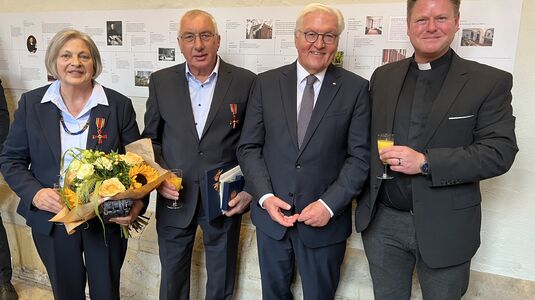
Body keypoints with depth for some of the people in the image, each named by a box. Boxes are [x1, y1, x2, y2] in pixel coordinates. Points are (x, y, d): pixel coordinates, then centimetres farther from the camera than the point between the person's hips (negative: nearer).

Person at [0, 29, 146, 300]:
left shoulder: (119, 105, -6)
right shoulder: (31, 103, -2)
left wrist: (137, 203, -22)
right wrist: (34, 193, -16)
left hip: (107, 219, -1)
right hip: (51, 220, 1)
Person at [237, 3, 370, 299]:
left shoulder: (355, 89, -4)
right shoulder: (266, 83, 0)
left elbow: (360, 156, -6)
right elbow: (248, 147, 0)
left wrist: (329, 204, -16)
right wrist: (265, 196, -11)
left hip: (325, 219, -1)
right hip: (271, 214, 2)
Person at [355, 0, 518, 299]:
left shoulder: (490, 82, -6)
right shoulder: (383, 76, 6)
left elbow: (500, 151, -13)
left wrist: (425, 163, -22)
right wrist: (363, 194, 2)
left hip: (445, 228, -2)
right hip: (382, 221, 3)